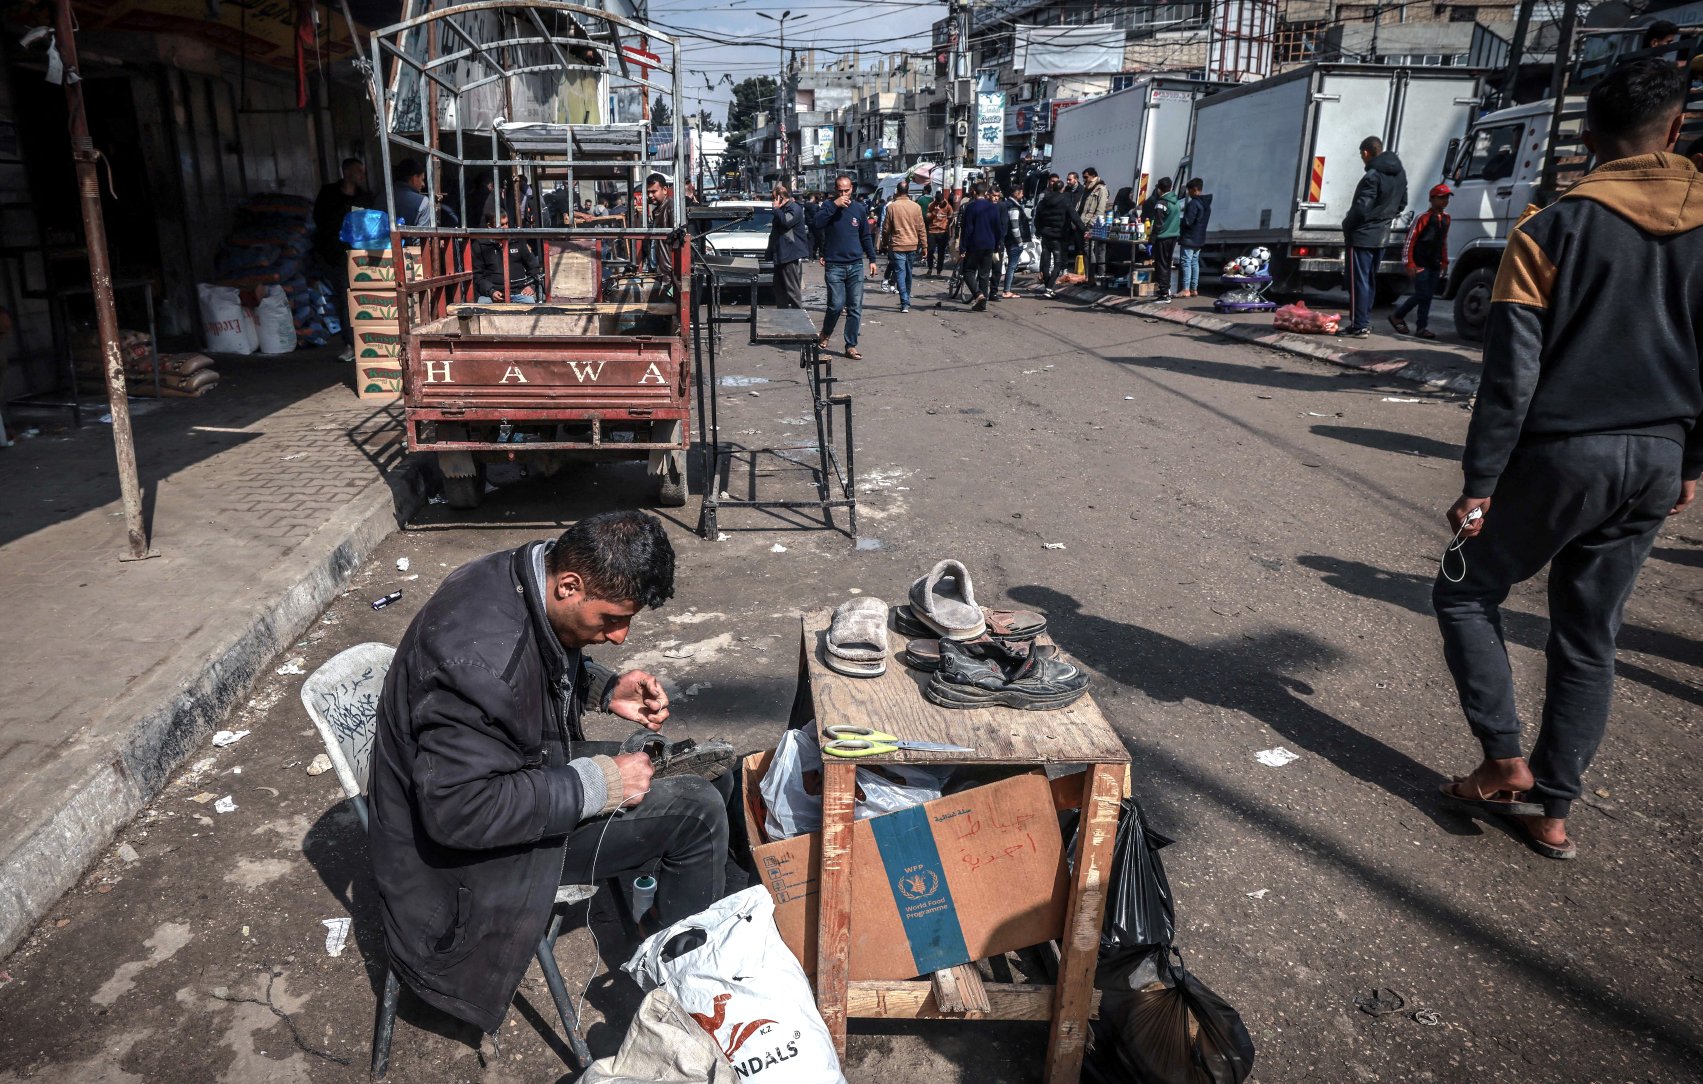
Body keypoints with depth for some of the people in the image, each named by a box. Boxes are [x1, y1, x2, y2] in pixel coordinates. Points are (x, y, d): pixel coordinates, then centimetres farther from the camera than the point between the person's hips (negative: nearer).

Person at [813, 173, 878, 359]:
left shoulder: (859, 208, 8)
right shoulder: (829, 206, 1)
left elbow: (866, 236, 16)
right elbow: (817, 223, -19)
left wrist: (872, 259, 12)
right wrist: (834, 205, -22)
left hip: (856, 265, 3)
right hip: (834, 265, -3)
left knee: (855, 308, 2)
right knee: (836, 305, -8)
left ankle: (851, 346, 10)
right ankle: (826, 334, 20)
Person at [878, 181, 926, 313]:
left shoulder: (892, 206, -6)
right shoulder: (916, 207, 0)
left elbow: (886, 228, -1)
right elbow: (921, 229, 2)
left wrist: (884, 244, 12)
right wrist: (924, 247, 8)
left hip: (897, 246, -3)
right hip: (912, 246, 3)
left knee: (900, 274, -3)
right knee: (908, 274, 16)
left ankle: (904, 303, -13)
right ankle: (906, 300, 27)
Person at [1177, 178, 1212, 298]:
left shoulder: (1193, 203, -17)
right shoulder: (1206, 204, 13)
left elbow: (1187, 221, -21)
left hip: (1189, 239, -9)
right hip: (1199, 239, 9)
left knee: (1186, 262, -7)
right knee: (1195, 262, 13)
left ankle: (1186, 290, -11)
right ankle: (1194, 289, 14)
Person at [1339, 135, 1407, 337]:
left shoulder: (1373, 176, -19)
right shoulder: (1400, 173, 10)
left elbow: (1361, 208, -21)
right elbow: (1402, 203, 17)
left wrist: (1346, 226, -6)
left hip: (1362, 236, -9)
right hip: (1381, 236, 9)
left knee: (1358, 282, -5)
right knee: (1370, 281, 16)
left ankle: (1359, 327, -6)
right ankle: (1365, 322, 22)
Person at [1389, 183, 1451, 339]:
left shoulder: (1445, 218, 12)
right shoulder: (1423, 217, -11)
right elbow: (1410, 240, -11)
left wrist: (1444, 262, 19)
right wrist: (1410, 264, -14)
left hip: (1435, 264, 7)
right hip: (1421, 263, -7)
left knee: (1428, 296, 5)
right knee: (1422, 294, -10)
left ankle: (1422, 327, 6)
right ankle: (1396, 316, 7)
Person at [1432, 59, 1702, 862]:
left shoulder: (1553, 230, -9)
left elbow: (1511, 372, -13)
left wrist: (1480, 482, -9)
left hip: (1562, 454, -5)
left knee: (1466, 593, 14)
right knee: (1589, 640, 12)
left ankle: (1506, 761, 8)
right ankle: (1552, 810, 19)